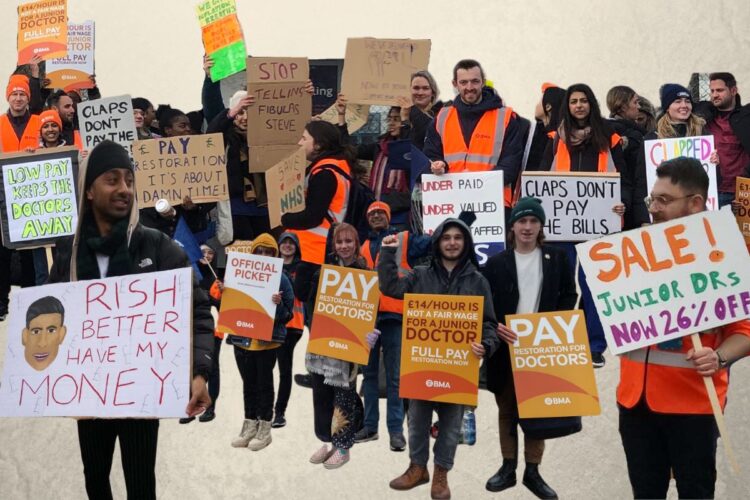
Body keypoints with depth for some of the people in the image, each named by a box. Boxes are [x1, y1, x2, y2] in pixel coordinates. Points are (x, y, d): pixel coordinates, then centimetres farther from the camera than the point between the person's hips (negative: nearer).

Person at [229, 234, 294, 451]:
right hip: (242, 339, 4)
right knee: (248, 383, 12)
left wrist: (278, 304, -23)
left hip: (268, 340, -4)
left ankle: (264, 428, 12)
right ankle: (250, 425, 21)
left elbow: (287, 314, -3)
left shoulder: (281, 279, -4)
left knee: (264, 383, 4)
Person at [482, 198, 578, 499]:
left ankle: (532, 471, 16)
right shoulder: (496, 263, 3)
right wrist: (495, 327, -18)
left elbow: (569, 297, 5)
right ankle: (508, 467, 20)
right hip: (506, 347, 0)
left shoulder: (557, 258, 5)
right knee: (507, 409, 9)